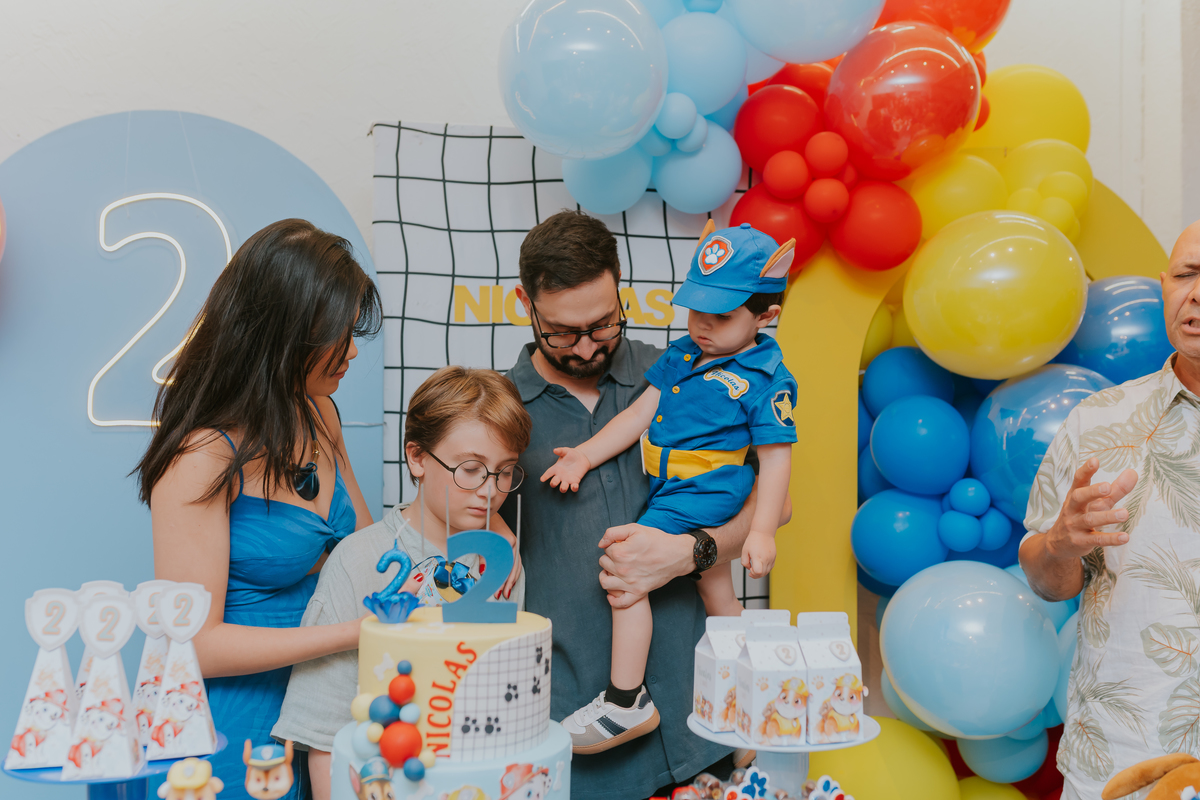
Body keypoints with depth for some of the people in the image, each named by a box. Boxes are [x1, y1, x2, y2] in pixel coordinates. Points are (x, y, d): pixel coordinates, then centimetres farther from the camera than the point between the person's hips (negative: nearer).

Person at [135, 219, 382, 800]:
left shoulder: (318, 413, 1)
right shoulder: (202, 457, -23)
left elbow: (361, 538, 14)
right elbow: (194, 643, -22)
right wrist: (352, 633, -24)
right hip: (238, 723, -7)